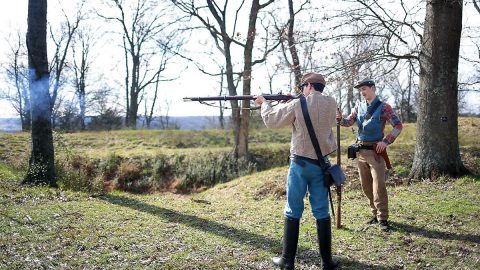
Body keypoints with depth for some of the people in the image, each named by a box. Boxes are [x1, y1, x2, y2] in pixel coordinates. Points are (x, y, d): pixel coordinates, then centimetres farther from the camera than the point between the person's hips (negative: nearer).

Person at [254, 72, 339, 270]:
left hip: (300, 163, -3)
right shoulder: (331, 104, 1)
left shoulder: (297, 105, -10)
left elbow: (271, 120, 0)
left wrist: (264, 103, 18)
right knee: (322, 212, 10)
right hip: (321, 164, 3)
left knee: (293, 212, 7)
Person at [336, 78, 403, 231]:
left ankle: (382, 218, 0)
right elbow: (348, 122, 7)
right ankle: (375, 214, 23)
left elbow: (398, 126, -6)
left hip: (375, 151, -6)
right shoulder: (359, 107, 11)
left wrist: (386, 141, -15)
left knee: (379, 185, -8)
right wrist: (340, 119, -15)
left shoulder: (383, 107, -4)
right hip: (360, 150, 6)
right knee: (366, 186, 11)